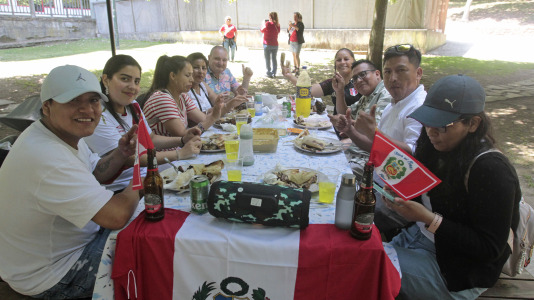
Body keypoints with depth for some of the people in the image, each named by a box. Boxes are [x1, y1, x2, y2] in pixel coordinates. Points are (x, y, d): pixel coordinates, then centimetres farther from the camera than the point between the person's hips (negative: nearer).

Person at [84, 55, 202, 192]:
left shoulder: (133, 106, 8)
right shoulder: (98, 115, -18)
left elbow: (151, 139, 16)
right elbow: (129, 158, -23)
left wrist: (183, 140, -3)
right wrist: (179, 153, -22)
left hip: (146, 176, 8)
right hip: (120, 190, -8)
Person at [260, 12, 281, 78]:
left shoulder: (267, 24, -14)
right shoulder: (277, 25, 1)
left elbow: (262, 30, 0)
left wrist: (263, 24, 17)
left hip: (267, 44, -4)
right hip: (275, 44, 5)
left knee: (267, 59, 4)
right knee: (274, 59, 14)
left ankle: (269, 74, 4)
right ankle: (274, 73, 18)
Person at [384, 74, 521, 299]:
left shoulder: (492, 169, -23)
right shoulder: (438, 149, -1)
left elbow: (490, 249, -21)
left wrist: (428, 219, -27)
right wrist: (399, 195, -12)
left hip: (456, 271, -7)